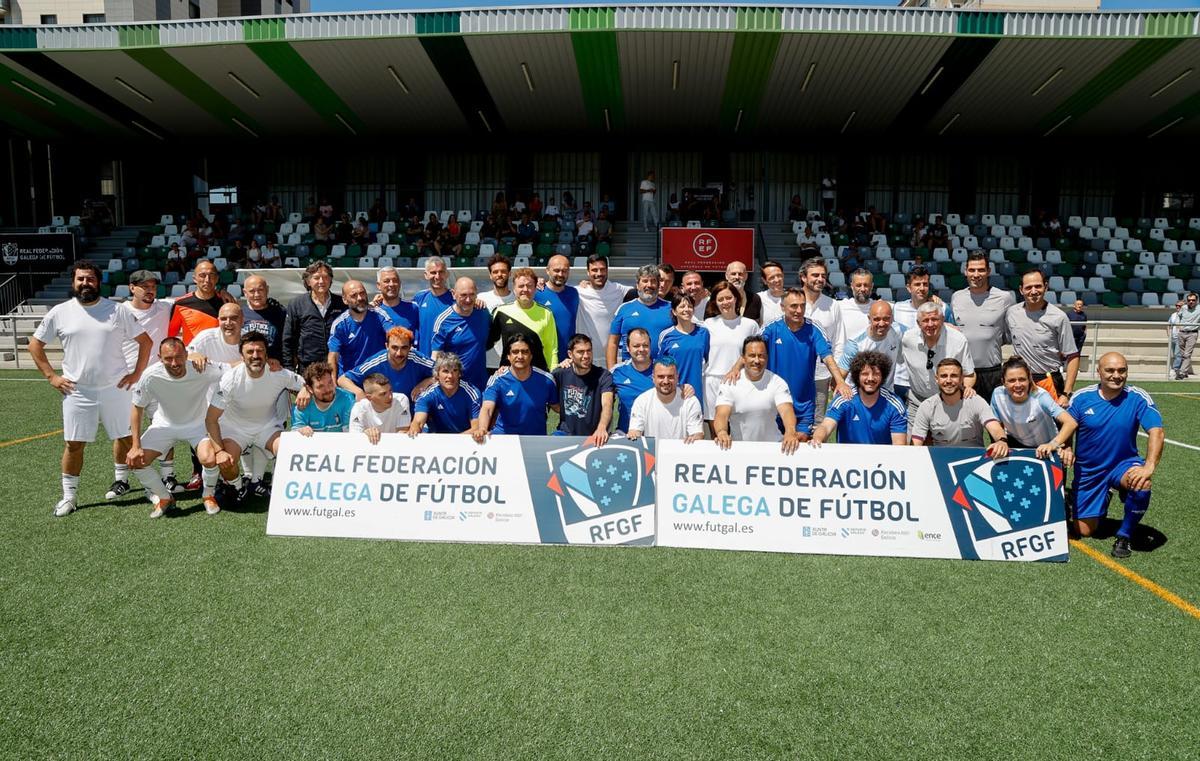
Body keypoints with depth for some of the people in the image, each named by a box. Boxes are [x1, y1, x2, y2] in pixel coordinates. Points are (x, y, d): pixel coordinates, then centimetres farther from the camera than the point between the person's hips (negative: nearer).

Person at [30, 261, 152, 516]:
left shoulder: (117, 311, -2)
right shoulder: (59, 313, 0)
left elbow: (145, 340, 2)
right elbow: (35, 345, 10)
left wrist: (137, 373, -3)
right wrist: (51, 376, 2)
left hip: (116, 388, 0)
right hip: (77, 390, 0)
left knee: (124, 436, 11)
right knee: (73, 443, 1)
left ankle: (121, 479, 32)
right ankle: (68, 496, 12)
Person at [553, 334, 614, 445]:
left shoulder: (603, 376, -10)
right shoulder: (561, 373, 0)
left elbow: (607, 405, -28)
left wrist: (602, 428, -46)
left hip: (593, 436, -1)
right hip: (565, 433, 2)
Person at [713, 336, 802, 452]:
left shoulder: (777, 383, -3)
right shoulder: (729, 383, -6)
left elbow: (786, 411, -18)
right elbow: (722, 414, -17)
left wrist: (790, 432, -40)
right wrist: (722, 432, -40)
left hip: (772, 446, 0)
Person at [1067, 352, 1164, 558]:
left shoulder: (1138, 398, -14)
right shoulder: (1081, 398, -9)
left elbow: (1156, 432, -24)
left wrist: (1149, 466, -38)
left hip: (1123, 464, -1)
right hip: (1088, 471, 1)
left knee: (1142, 485, -38)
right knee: (1084, 531, 5)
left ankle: (1124, 536, -11)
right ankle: (1103, 501, 42)